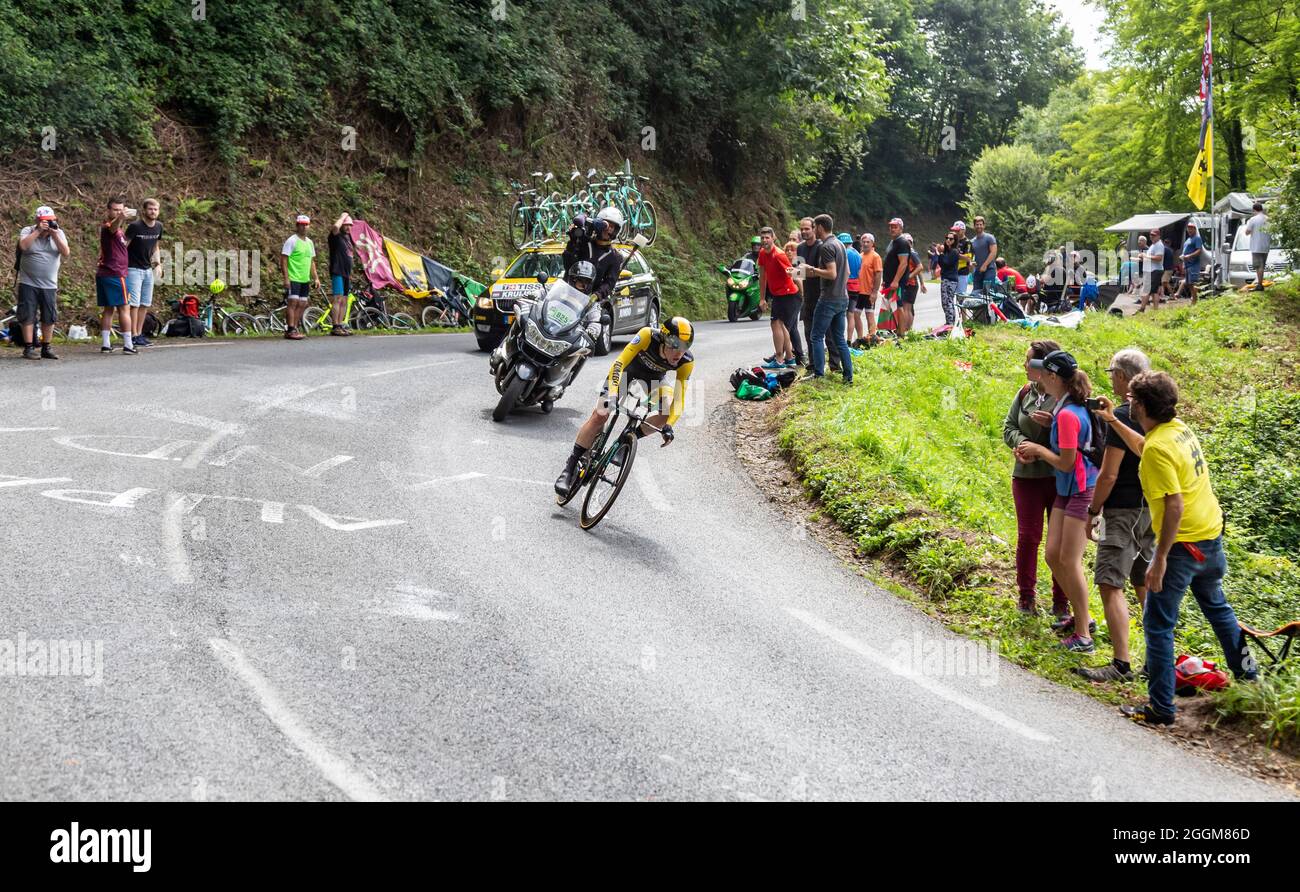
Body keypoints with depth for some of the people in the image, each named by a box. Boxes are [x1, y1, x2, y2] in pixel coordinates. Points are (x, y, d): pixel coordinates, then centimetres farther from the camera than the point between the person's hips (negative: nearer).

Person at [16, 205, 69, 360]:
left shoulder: (59, 233, 5)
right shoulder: (28, 231, -2)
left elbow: (66, 253, -9)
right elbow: (23, 246, -22)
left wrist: (54, 235, -18)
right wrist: (38, 231, -22)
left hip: (49, 285, 3)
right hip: (28, 283, -3)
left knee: (49, 318, 6)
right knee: (28, 316, -3)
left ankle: (46, 348, 16)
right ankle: (28, 348, 0)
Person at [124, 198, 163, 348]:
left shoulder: (158, 226, 5)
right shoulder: (135, 226, -14)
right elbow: (123, 246, -12)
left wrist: (157, 262, 5)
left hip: (148, 269, 7)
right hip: (133, 269, -7)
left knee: (145, 304, 8)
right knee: (134, 303, -8)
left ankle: (140, 334, 16)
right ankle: (134, 336, -5)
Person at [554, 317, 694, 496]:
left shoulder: (686, 361, -29)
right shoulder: (648, 336, -37)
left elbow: (679, 397, -27)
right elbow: (619, 363, -39)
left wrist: (668, 426, -40)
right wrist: (612, 394, -51)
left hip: (653, 381, 3)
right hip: (626, 372, -3)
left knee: (668, 410, -26)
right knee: (600, 415, -16)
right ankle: (570, 467, -4)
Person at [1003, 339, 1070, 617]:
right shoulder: (1025, 393, 6)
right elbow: (1009, 427, 9)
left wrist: (1053, 423, -26)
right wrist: (1022, 442, -11)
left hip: (1061, 477, -4)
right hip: (1027, 476, 4)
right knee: (1028, 536, 8)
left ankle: (1061, 601, 17)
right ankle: (1026, 596, 22)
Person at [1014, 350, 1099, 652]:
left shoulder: (1068, 415, -23)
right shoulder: (1070, 408, 7)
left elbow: (1066, 462, -20)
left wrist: (1038, 450, -6)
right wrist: (1035, 453, 4)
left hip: (1082, 492, -10)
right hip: (1066, 491, 10)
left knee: (1070, 561, -5)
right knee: (1053, 556, 12)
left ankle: (1083, 636, 3)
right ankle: (1080, 616, 27)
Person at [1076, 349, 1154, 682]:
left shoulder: (1122, 416, -17)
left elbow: (1109, 474, -17)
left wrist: (1093, 511, -10)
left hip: (1124, 511, -9)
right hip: (1153, 510, 9)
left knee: (1111, 584, -9)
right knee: (1145, 583, 18)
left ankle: (1121, 665, -14)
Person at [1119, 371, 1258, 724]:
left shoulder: (1158, 447, -23)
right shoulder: (1180, 428, 3)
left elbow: (1174, 505, -26)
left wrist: (1160, 559, -23)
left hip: (1183, 543, -9)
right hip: (1211, 534, 9)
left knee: (1157, 624, 0)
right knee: (1215, 605, 30)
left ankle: (1161, 708, 3)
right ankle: (1246, 672, 45)